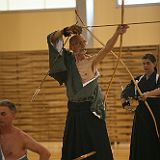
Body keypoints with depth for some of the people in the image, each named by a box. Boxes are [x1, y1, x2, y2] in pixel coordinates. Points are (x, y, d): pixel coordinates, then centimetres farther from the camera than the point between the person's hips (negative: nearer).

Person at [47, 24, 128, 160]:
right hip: (74, 111, 3)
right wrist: (66, 31, -15)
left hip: (91, 110, -3)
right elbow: (53, 39, 2)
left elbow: (107, 48, -21)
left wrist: (117, 33, -38)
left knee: (96, 145, -5)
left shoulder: (92, 61, -4)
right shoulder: (68, 61, 5)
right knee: (73, 148, 8)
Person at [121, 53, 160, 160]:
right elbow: (125, 93, 4)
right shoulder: (138, 80, 10)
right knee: (139, 145, -1)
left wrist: (148, 94, -41)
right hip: (141, 116, 3)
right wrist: (125, 102, -16)